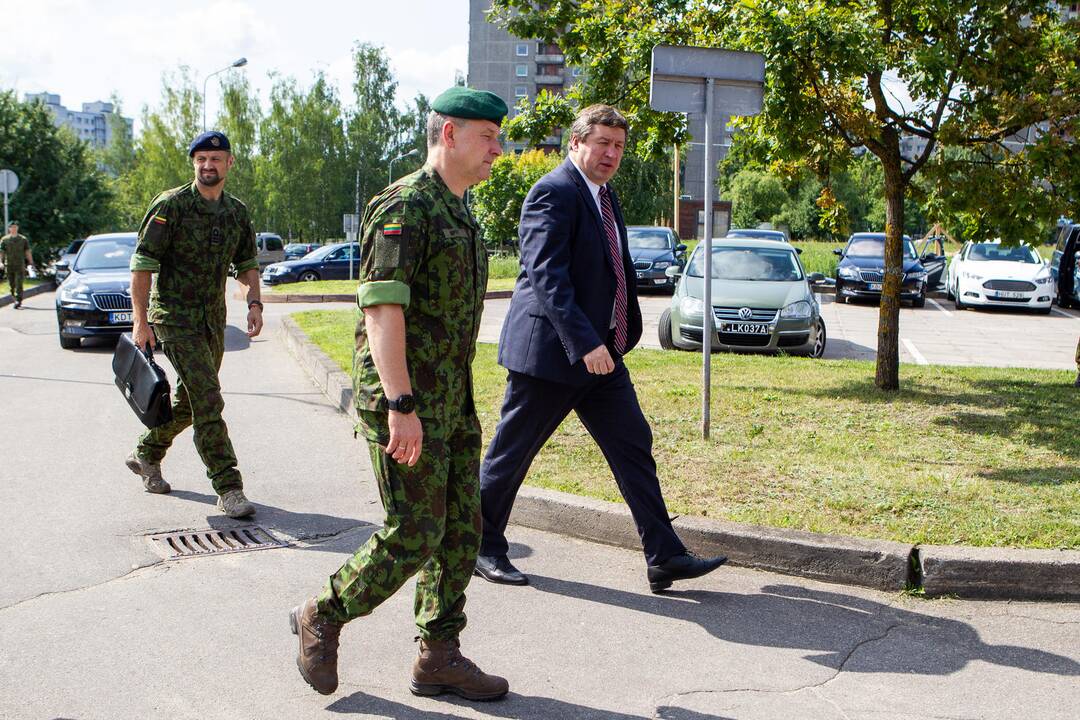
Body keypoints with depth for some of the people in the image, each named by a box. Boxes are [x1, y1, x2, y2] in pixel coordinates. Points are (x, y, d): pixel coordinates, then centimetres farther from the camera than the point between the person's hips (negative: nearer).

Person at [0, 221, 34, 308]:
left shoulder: (23, 239, 7)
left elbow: (27, 252, 7)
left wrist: (31, 263, 1)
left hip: (20, 265, -2)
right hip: (9, 265, 2)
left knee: (19, 284, -12)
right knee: (11, 285, 8)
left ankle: (18, 301, -16)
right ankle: (18, 300, 22)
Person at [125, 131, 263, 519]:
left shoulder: (237, 212, 7)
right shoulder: (171, 205, -10)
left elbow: (247, 263, 19)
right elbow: (142, 263, -11)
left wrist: (254, 302, 2)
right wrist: (140, 321, -16)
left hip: (213, 319, 7)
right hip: (175, 317, -6)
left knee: (189, 401, 16)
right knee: (208, 400, -13)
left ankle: (146, 454, 39)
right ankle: (229, 489, -10)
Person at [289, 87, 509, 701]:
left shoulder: (459, 215, 17)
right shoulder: (405, 205, -13)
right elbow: (382, 307, -21)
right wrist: (401, 405, -26)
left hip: (452, 400, 9)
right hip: (402, 401, -9)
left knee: (461, 529, 8)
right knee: (413, 536, -6)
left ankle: (440, 656, 18)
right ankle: (323, 617, 15)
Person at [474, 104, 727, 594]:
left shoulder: (606, 197, 15)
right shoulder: (554, 192, -14)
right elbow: (546, 275, -24)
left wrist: (624, 332, 22)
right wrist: (583, 342, -32)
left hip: (599, 351, 9)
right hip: (549, 350, -9)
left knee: (633, 446, 4)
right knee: (510, 454, 4)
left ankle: (664, 558, 7)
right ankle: (482, 549, 21)